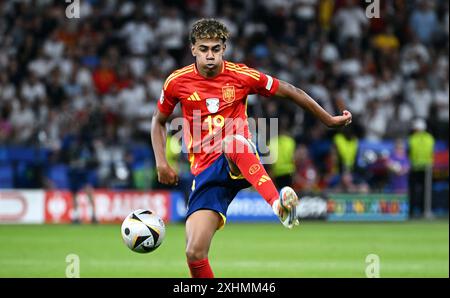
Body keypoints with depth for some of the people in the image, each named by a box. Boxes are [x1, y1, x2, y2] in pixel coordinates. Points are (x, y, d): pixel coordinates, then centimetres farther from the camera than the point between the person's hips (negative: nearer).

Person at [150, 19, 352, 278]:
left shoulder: (242, 76, -2)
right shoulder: (177, 83, 1)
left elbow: (289, 91, 10)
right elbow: (159, 121, 18)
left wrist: (329, 120, 14)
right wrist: (162, 163, 4)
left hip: (240, 161, -2)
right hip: (206, 171, 2)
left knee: (233, 141, -42)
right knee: (194, 254, -16)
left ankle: (279, 203, -59)